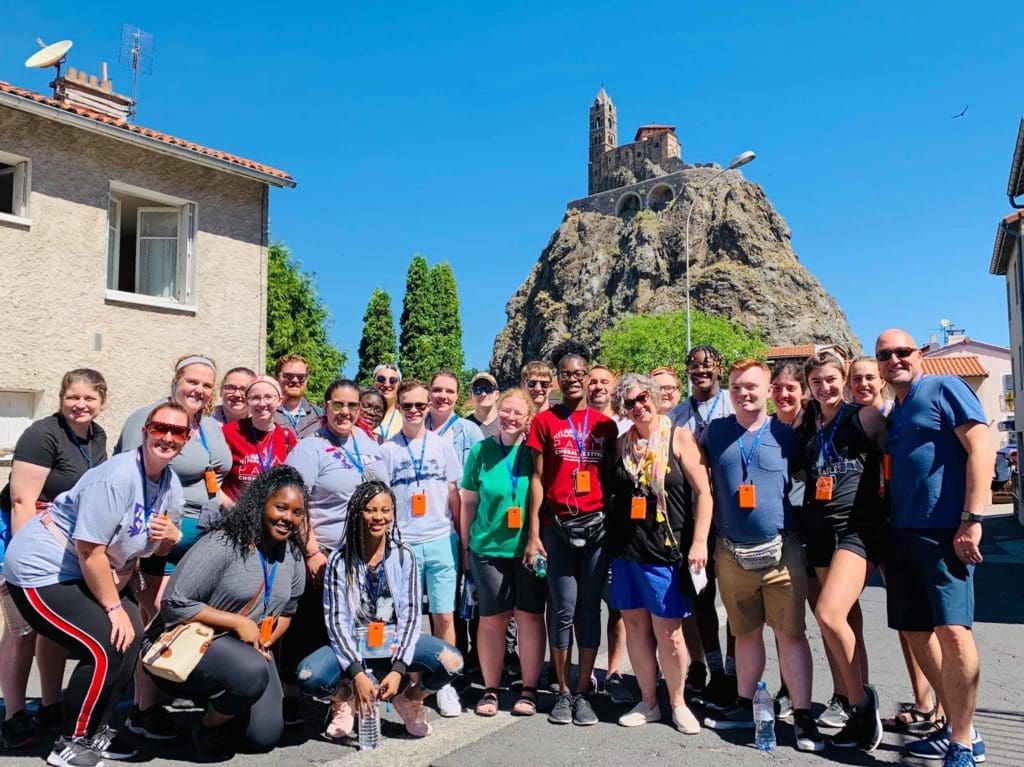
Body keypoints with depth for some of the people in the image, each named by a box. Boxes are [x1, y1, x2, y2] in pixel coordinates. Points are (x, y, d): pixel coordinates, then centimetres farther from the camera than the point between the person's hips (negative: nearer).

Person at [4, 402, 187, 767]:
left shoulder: (171, 485, -2)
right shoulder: (116, 476, -28)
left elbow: (159, 548, 9)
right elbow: (89, 550, -27)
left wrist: (171, 536, -15)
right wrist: (114, 607, -19)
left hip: (91, 572, 9)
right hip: (41, 569, -9)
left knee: (131, 637, 2)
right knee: (104, 648, -17)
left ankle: (94, 730, 21)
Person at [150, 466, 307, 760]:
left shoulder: (293, 556, 1)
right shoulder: (222, 544, -22)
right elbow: (174, 604, -23)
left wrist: (266, 643, -7)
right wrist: (237, 622, -23)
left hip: (249, 649, 7)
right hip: (191, 645, -7)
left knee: (266, 736, 0)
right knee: (251, 672, -36)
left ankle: (217, 698, 29)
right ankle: (208, 728, -4)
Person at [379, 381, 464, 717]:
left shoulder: (442, 446, 5)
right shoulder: (387, 450, 2)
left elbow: (454, 494, 9)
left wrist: (462, 538, 7)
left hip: (441, 542, 1)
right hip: (403, 544, 0)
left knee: (444, 617, 1)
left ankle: (445, 682, 15)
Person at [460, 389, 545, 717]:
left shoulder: (535, 451, -1)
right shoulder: (481, 450, 1)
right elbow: (469, 501, 6)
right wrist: (465, 543, 7)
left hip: (529, 547, 0)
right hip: (488, 546, 0)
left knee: (530, 616, 4)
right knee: (492, 618, 5)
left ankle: (529, 690, 18)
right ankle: (490, 689, 20)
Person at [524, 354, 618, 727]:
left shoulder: (605, 424, 8)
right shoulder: (544, 421, 3)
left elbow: (612, 478, 11)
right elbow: (537, 479, 2)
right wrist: (533, 533, -3)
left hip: (597, 525, 2)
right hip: (557, 526, -1)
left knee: (589, 609, 7)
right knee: (564, 610, 2)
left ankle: (583, 691, 18)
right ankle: (563, 691, 17)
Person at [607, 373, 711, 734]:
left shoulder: (678, 437, -4)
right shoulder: (622, 444, 7)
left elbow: (703, 492, -7)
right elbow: (609, 491, 15)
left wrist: (699, 541, -14)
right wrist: (611, 538, 9)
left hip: (666, 549, -4)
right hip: (625, 549, 4)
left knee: (668, 631, 1)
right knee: (635, 626, 10)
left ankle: (678, 704, 21)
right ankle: (648, 702, 25)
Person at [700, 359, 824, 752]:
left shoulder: (785, 435, -1)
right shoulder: (714, 432, 4)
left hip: (780, 550, -2)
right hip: (731, 553, 2)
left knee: (790, 633, 0)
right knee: (745, 632, 15)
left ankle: (802, 716, 9)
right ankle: (744, 705, 28)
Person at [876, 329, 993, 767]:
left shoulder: (944, 389, -2)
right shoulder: (892, 414, 19)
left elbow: (981, 448, -12)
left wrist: (972, 520, -19)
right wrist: (888, 531, 14)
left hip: (945, 530, -8)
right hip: (903, 533, 8)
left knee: (952, 630, -13)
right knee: (916, 631, 11)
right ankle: (957, 727, 25)